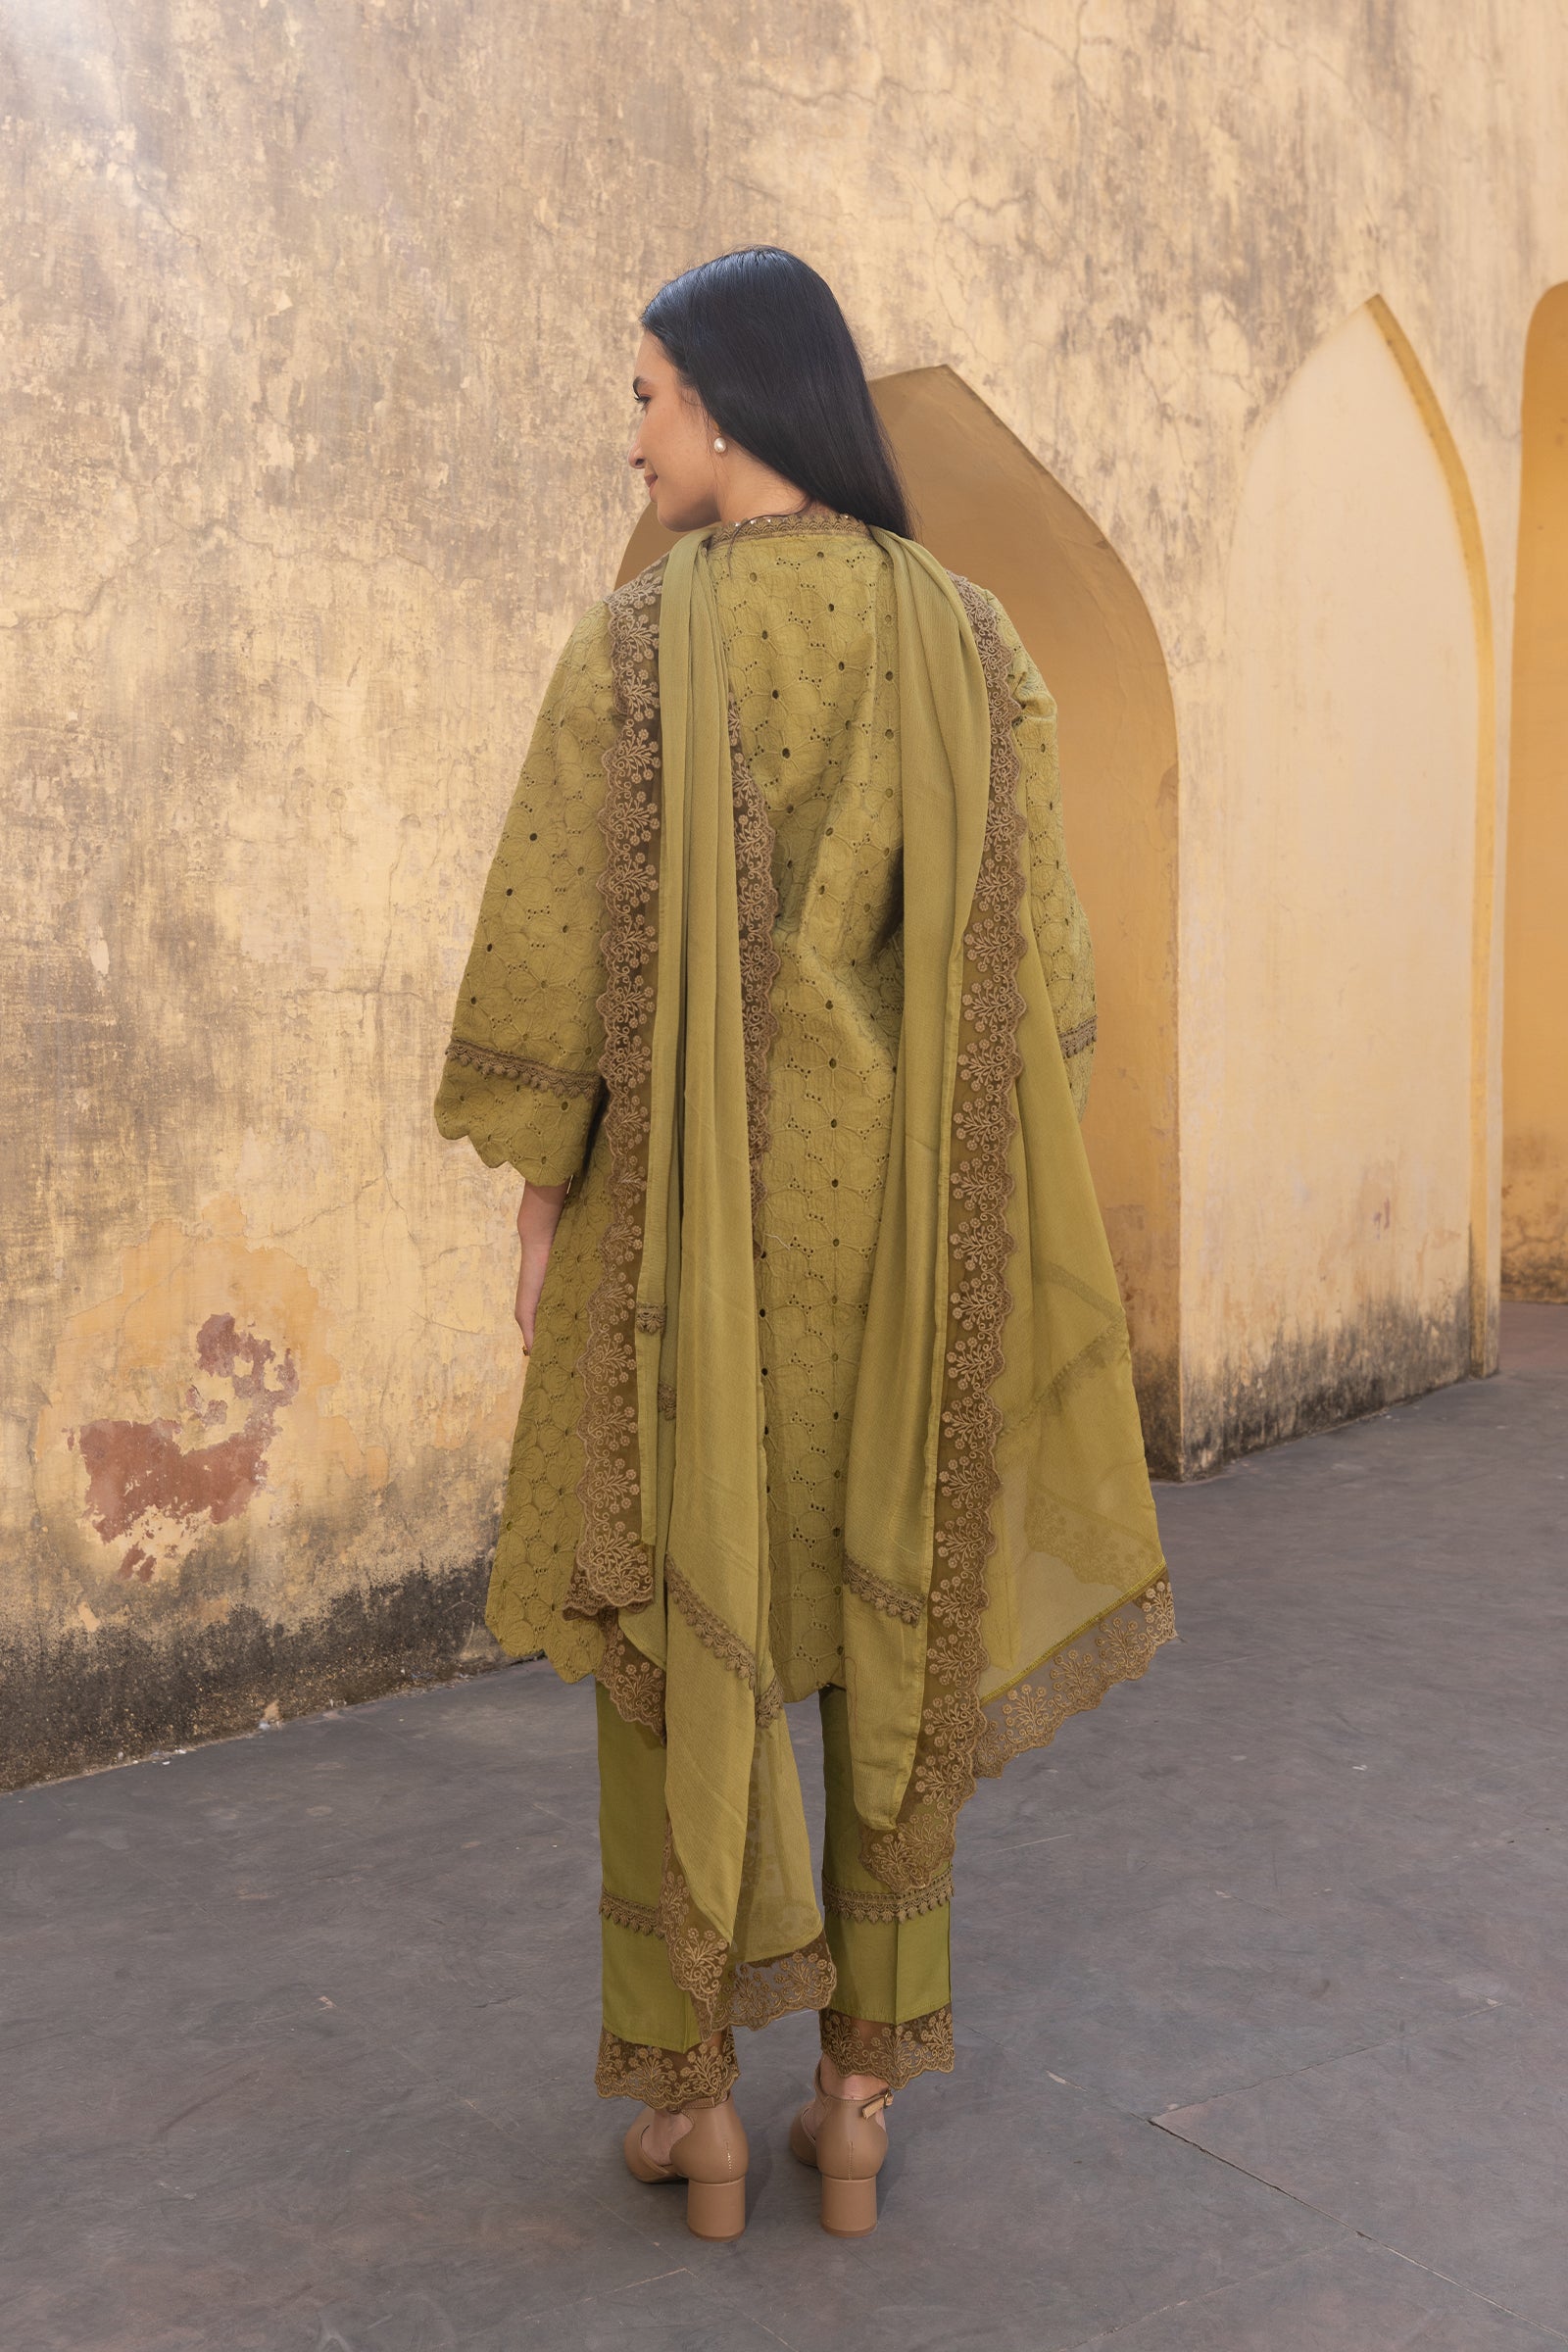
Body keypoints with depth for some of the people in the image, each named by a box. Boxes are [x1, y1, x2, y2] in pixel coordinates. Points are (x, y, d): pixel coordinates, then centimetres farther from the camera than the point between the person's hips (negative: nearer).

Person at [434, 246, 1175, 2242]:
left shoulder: (633, 649, -8)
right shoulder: (975, 645, 2)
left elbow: (550, 953, -10)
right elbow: (1030, 965, 2)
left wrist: (538, 1206, 1)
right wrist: (978, 1205, 11)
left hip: (694, 1198, -3)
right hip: (906, 1204, 3)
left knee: (679, 1613, 11)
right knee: (891, 1625, 12)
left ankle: (700, 2101, 18)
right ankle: (859, 2100, 20)